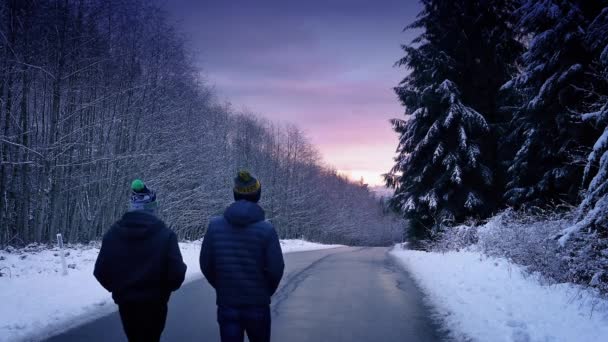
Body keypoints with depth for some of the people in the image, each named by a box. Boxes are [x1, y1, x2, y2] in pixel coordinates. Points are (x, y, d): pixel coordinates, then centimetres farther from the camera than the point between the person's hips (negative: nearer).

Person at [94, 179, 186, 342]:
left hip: (125, 303, 3)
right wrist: (164, 289, 5)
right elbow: (177, 273, -17)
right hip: (154, 303, -3)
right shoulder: (165, 234, -15)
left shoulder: (113, 233, -6)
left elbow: (101, 271, -3)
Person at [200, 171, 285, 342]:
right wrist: (266, 292, 8)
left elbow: (206, 265, -2)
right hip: (258, 304, -1)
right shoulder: (266, 229, -13)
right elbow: (276, 269, -12)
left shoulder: (215, 226, -5)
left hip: (226, 304, 1)